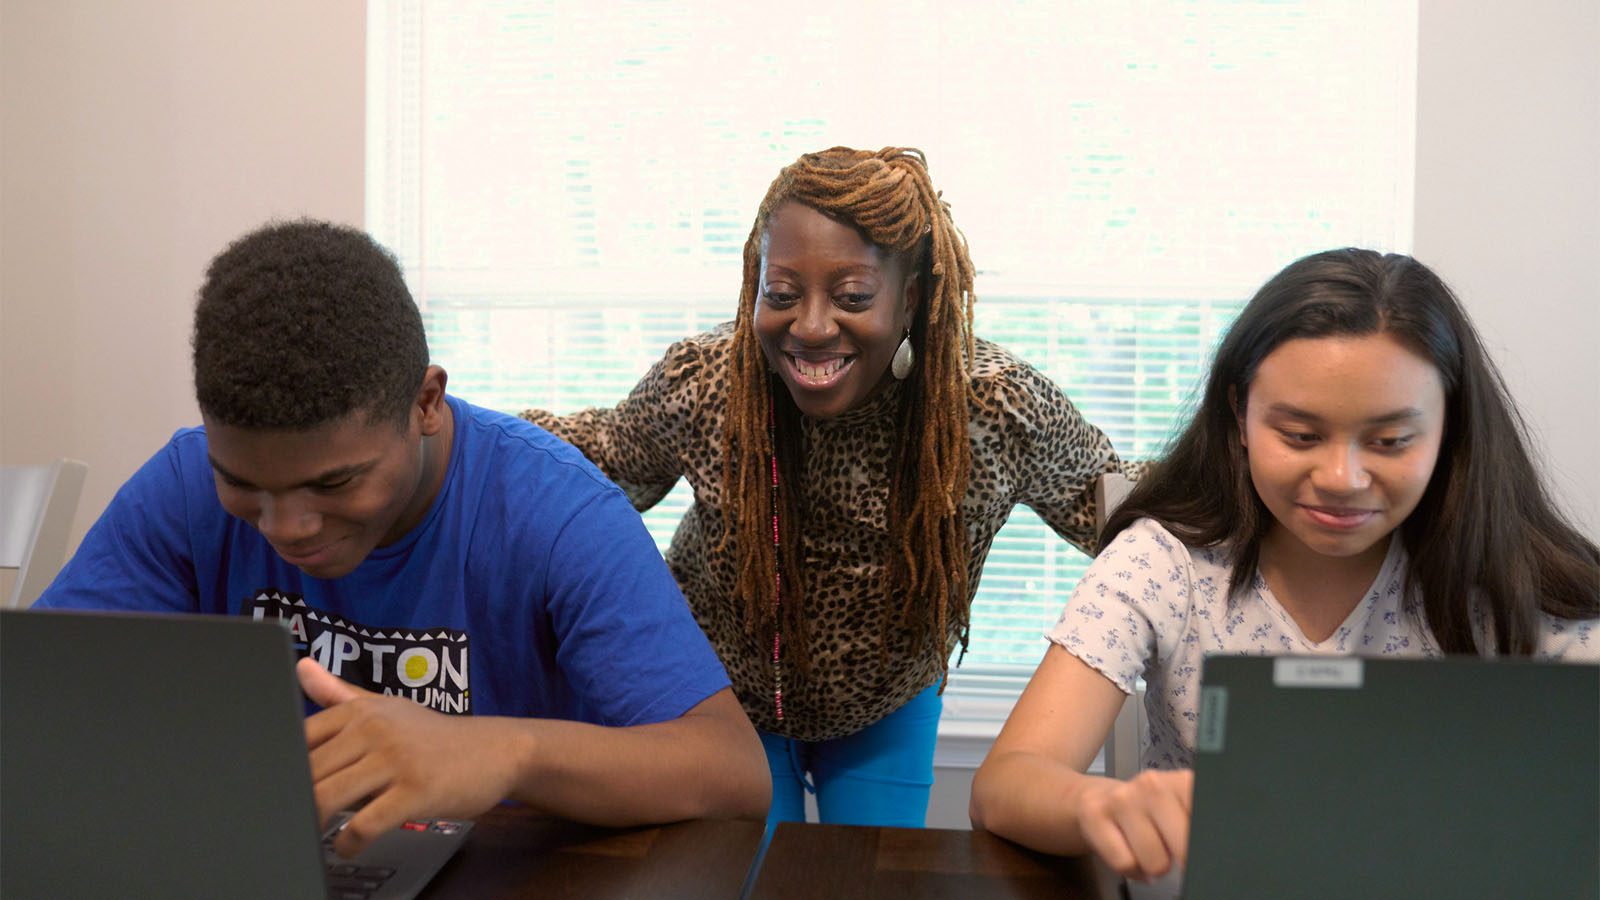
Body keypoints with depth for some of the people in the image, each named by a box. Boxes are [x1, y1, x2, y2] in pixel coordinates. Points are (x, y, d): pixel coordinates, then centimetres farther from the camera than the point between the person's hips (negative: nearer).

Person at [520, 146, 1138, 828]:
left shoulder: (999, 404, -28)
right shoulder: (700, 381, -27)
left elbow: (1101, 495, -8)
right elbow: (612, 456, -5)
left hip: (886, 713, 1)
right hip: (727, 702, 0)